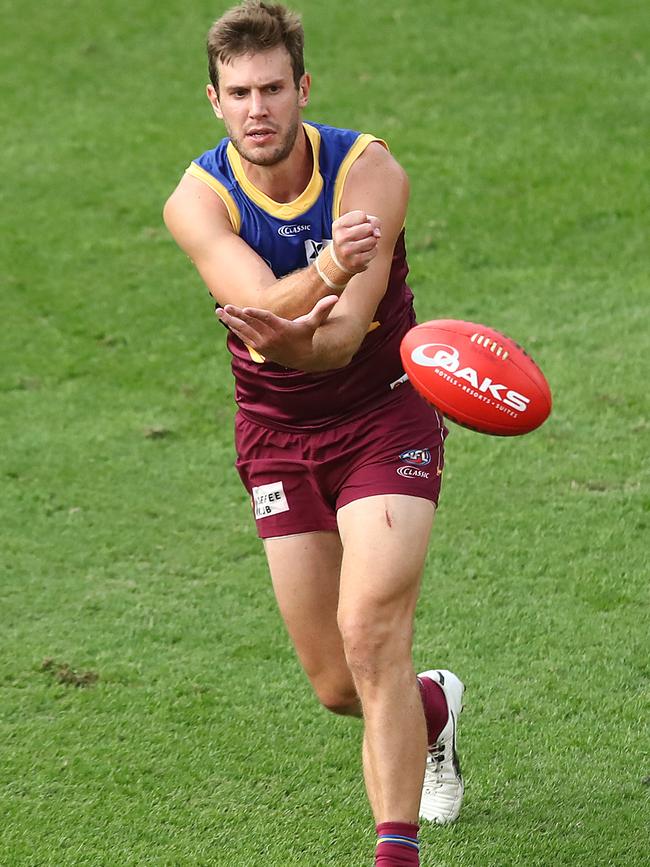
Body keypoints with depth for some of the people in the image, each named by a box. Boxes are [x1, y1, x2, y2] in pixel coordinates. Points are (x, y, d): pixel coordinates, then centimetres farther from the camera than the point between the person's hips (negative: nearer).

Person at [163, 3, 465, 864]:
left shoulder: (369, 171, -19)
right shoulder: (199, 199, -15)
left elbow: (342, 336, -30)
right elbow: (260, 301, -34)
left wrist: (293, 338, -54)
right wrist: (328, 269, -55)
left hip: (385, 415, -2)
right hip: (278, 433, 3)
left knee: (370, 633, -22)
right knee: (337, 687, 6)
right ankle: (433, 706, 41)